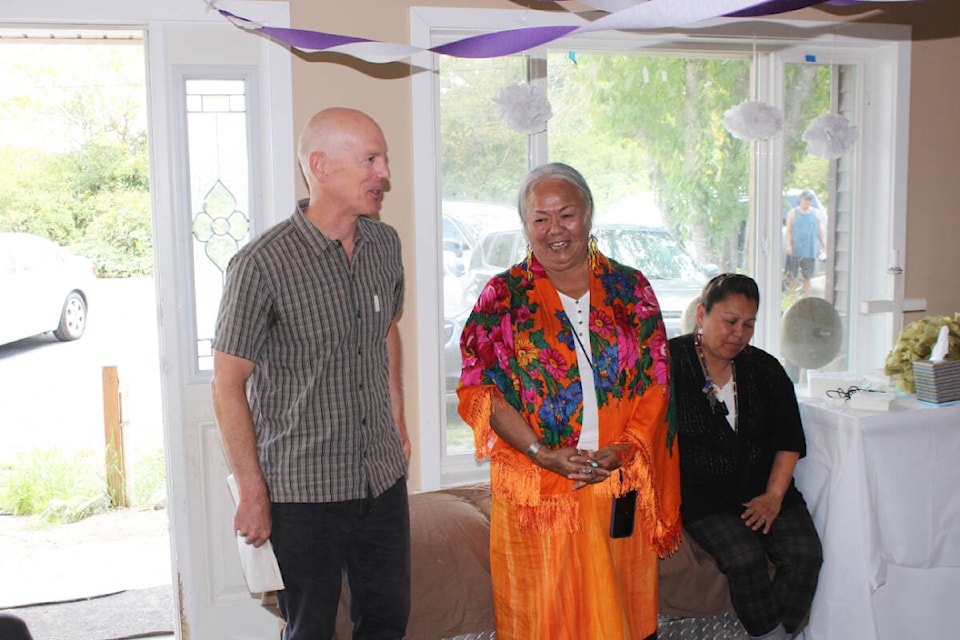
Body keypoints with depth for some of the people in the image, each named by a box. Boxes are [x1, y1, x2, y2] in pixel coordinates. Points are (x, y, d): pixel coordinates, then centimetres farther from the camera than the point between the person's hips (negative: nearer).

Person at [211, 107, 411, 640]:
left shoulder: (385, 244, 2)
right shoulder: (263, 265, -18)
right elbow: (227, 385, -12)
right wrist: (253, 495, -11)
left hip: (383, 479, 6)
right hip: (303, 491, -5)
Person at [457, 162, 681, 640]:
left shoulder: (630, 290, 7)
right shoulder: (504, 296, 1)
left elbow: (656, 381, 4)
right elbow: (478, 390, -5)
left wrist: (624, 448, -11)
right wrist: (543, 454, -15)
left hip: (620, 486, 2)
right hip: (535, 491, -1)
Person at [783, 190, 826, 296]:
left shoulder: (817, 214, 10)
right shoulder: (792, 213, 5)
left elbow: (820, 232, 14)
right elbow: (788, 231, 1)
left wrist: (824, 247, 6)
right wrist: (788, 245, -12)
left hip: (809, 251, 1)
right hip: (794, 251, -1)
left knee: (807, 277, 4)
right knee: (792, 277, 0)